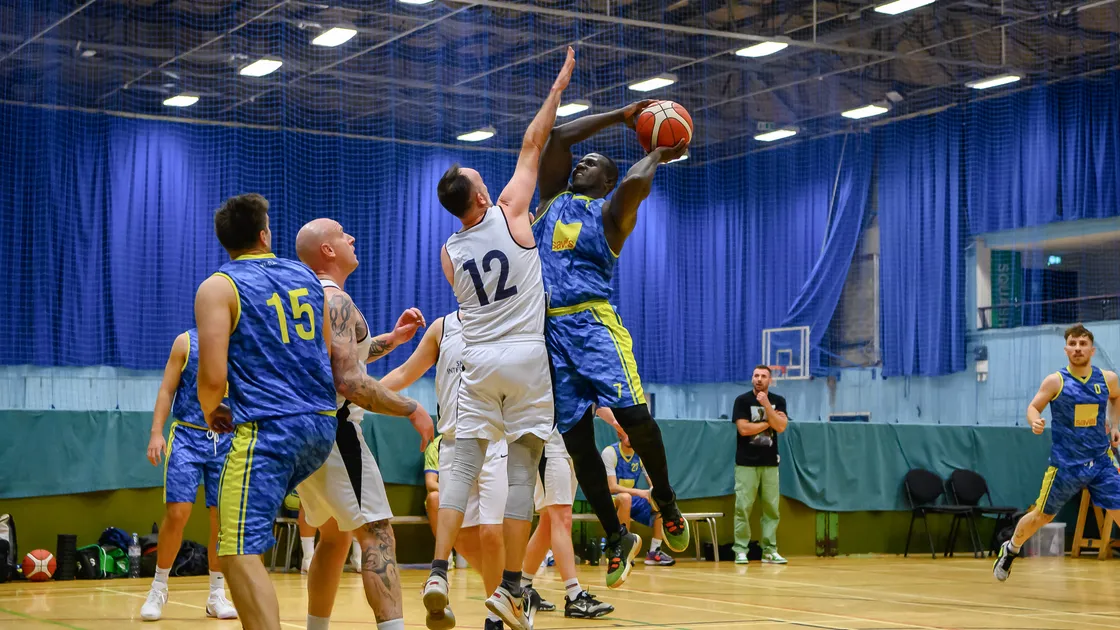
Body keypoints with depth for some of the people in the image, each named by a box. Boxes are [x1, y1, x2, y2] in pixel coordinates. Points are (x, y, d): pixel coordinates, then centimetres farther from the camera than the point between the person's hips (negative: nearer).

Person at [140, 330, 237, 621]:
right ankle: (159, 587, 8)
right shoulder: (186, 342, 2)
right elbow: (167, 389, 0)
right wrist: (156, 432, -8)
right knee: (177, 512, -9)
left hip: (226, 439, 2)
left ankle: (217, 594, 14)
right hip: (188, 436, -2)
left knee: (223, 517, 2)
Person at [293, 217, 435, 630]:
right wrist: (411, 410, -16)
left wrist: (392, 339, 21)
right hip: (334, 430, -10)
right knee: (377, 535, -15)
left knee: (334, 537, 21)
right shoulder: (336, 301, -14)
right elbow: (349, 382, -23)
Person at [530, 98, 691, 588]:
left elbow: (634, 184, -15)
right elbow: (559, 137, 15)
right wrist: (622, 116, 17)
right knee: (576, 438, 1)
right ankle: (618, 539, 9)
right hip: (550, 328, 5)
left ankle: (666, 502, 3)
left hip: (592, 323, -5)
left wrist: (657, 156, 4)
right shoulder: (553, 200, 22)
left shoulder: (610, 212, 8)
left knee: (631, 413, -22)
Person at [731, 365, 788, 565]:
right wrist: (769, 422, -6)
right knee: (743, 507, -6)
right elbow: (744, 428, -12)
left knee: (771, 507, 1)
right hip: (746, 462, -3)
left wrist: (766, 405, -15)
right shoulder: (742, 400, -1)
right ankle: (740, 550, -3)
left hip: (770, 462, 3)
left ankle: (770, 550, 5)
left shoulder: (778, 401, 8)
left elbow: (780, 427, -6)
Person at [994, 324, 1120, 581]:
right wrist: (1035, 421, -25)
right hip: (1065, 464, -2)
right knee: (1040, 517, 11)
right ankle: (1010, 550, 38)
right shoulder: (1055, 381, -11)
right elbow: (1033, 407, -4)